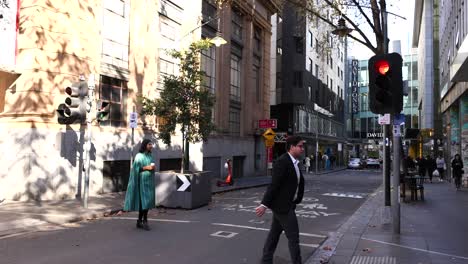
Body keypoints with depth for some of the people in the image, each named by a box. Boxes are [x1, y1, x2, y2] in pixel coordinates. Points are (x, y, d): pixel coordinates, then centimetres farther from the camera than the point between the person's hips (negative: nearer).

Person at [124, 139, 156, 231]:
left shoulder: (150, 155, 14)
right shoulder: (139, 156, -8)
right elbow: (135, 168, -12)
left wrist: (153, 168, -1)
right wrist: (146, 167, -19)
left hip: (149, 181, 7)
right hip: (142, 181, -7)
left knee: (147, 200, 6)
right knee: (144, 200, -12)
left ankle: (139, 222, 13)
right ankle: (145, 221, -6)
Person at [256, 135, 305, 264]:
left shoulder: (294, 162, 11)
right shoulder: (282, 162, -20)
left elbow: (299, 182, 16)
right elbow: (273, 185, -23)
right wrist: (264, 205, -23)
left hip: (286, 203, 9)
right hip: (282, 205, -9)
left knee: (274, 234, 15)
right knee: (293, 236, -1)